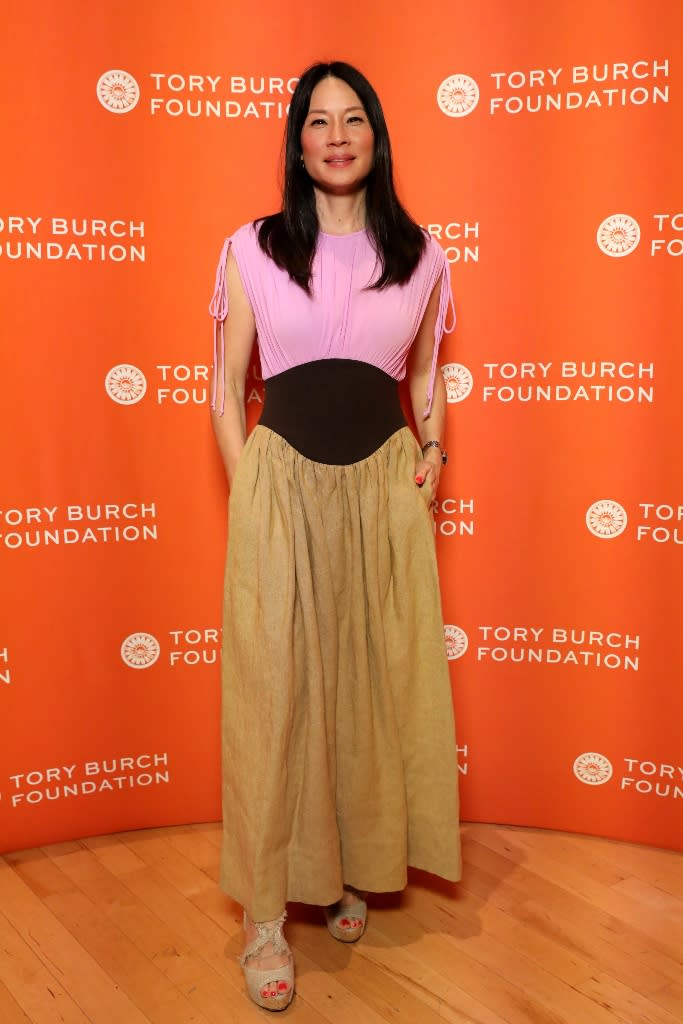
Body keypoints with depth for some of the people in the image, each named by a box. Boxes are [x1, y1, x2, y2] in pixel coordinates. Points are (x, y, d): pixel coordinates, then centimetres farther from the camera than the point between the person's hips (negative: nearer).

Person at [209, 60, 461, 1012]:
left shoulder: (418, 254, 7)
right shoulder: (252, 249, 2)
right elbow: (227, 385, 5)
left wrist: (432, 451, 4)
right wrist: (247, 490, -2)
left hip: (384, 486, 2)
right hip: (281, 484, -2)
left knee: (382, 682, 9)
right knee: (273, 690, 0)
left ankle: (358, 866, 32)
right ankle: (266, 914, 14)